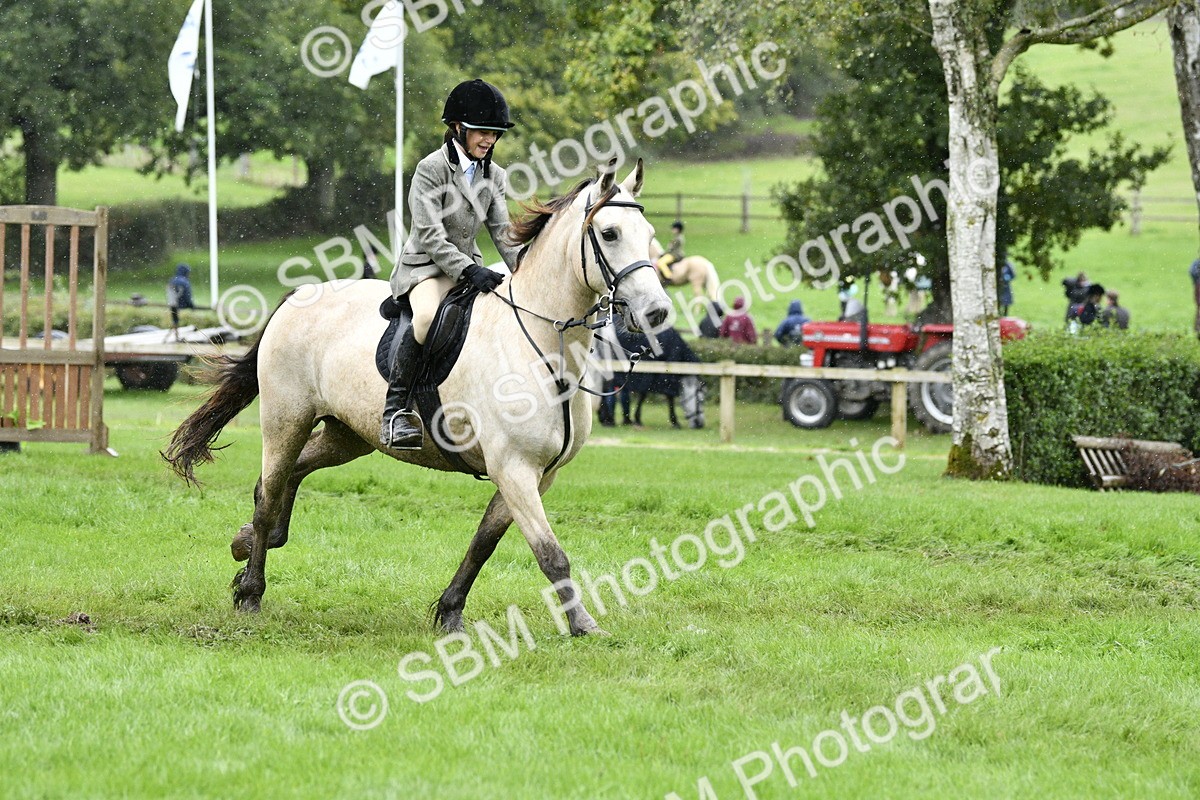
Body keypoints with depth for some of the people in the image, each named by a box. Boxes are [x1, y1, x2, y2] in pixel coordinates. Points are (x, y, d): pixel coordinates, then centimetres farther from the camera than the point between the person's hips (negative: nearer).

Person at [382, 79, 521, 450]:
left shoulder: (493, 176, 8)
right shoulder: (431, 169, -13)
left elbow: (503, 233, 5)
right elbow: (431, 236, -19)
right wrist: (468, 271, -29)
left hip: (468, 265, 7)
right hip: (426, 266, -7)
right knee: (428, 316, -37)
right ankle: (396, 409, -30)